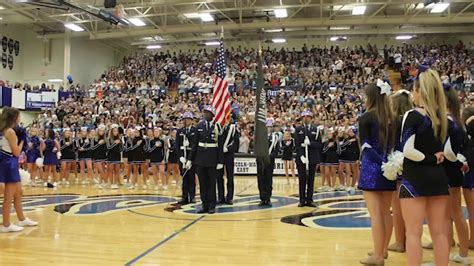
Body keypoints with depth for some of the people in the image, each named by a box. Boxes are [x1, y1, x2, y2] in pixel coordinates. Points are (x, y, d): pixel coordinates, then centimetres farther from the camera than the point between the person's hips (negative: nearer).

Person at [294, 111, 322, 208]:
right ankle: (302, 200, 7)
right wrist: (301, 156, -15)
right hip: (301, 157, -1)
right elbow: (297, 144, -4)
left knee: (311, 179, 4)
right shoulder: (298, 129, 6)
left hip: (313, 158, 1)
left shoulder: (316, 129, 8)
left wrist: (310, 143, -16)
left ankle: (309, 200, 9)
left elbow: (319, 144, 1)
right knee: (302, 179, 1)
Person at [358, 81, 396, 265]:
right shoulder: (391, 118, 7)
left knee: (375, 214, -2)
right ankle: (383, 250, 28)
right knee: (386, 212, 16)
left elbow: (366, 147, -11)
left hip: (372, 168, -6)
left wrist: (382, 163, -9)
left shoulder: (366, 118, -8)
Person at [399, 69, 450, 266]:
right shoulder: (442, 117, 7)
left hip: (415, 179, -6)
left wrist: (429, 158, -10)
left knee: (414, 233, 0)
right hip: (438, 177, 7)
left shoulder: (412, 115, -12)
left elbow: (407, 150, -21)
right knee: (439, 232, 12)